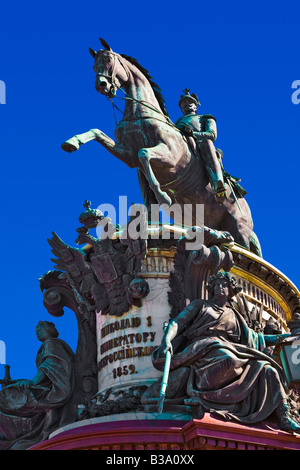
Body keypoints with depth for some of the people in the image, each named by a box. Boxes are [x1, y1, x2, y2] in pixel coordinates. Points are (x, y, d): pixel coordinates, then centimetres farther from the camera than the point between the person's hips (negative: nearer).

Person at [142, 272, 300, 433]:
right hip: (202, 348, -4)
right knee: (228, 359, -42)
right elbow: (177, 322, 8)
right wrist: (166, 339, -12)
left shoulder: (234, 316, 32)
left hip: (229, 350, 4)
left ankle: (284, 417, -25)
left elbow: (254, 338, 36)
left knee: (265, 367, -20)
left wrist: (280, 337, 28)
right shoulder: (200, 305, 21)